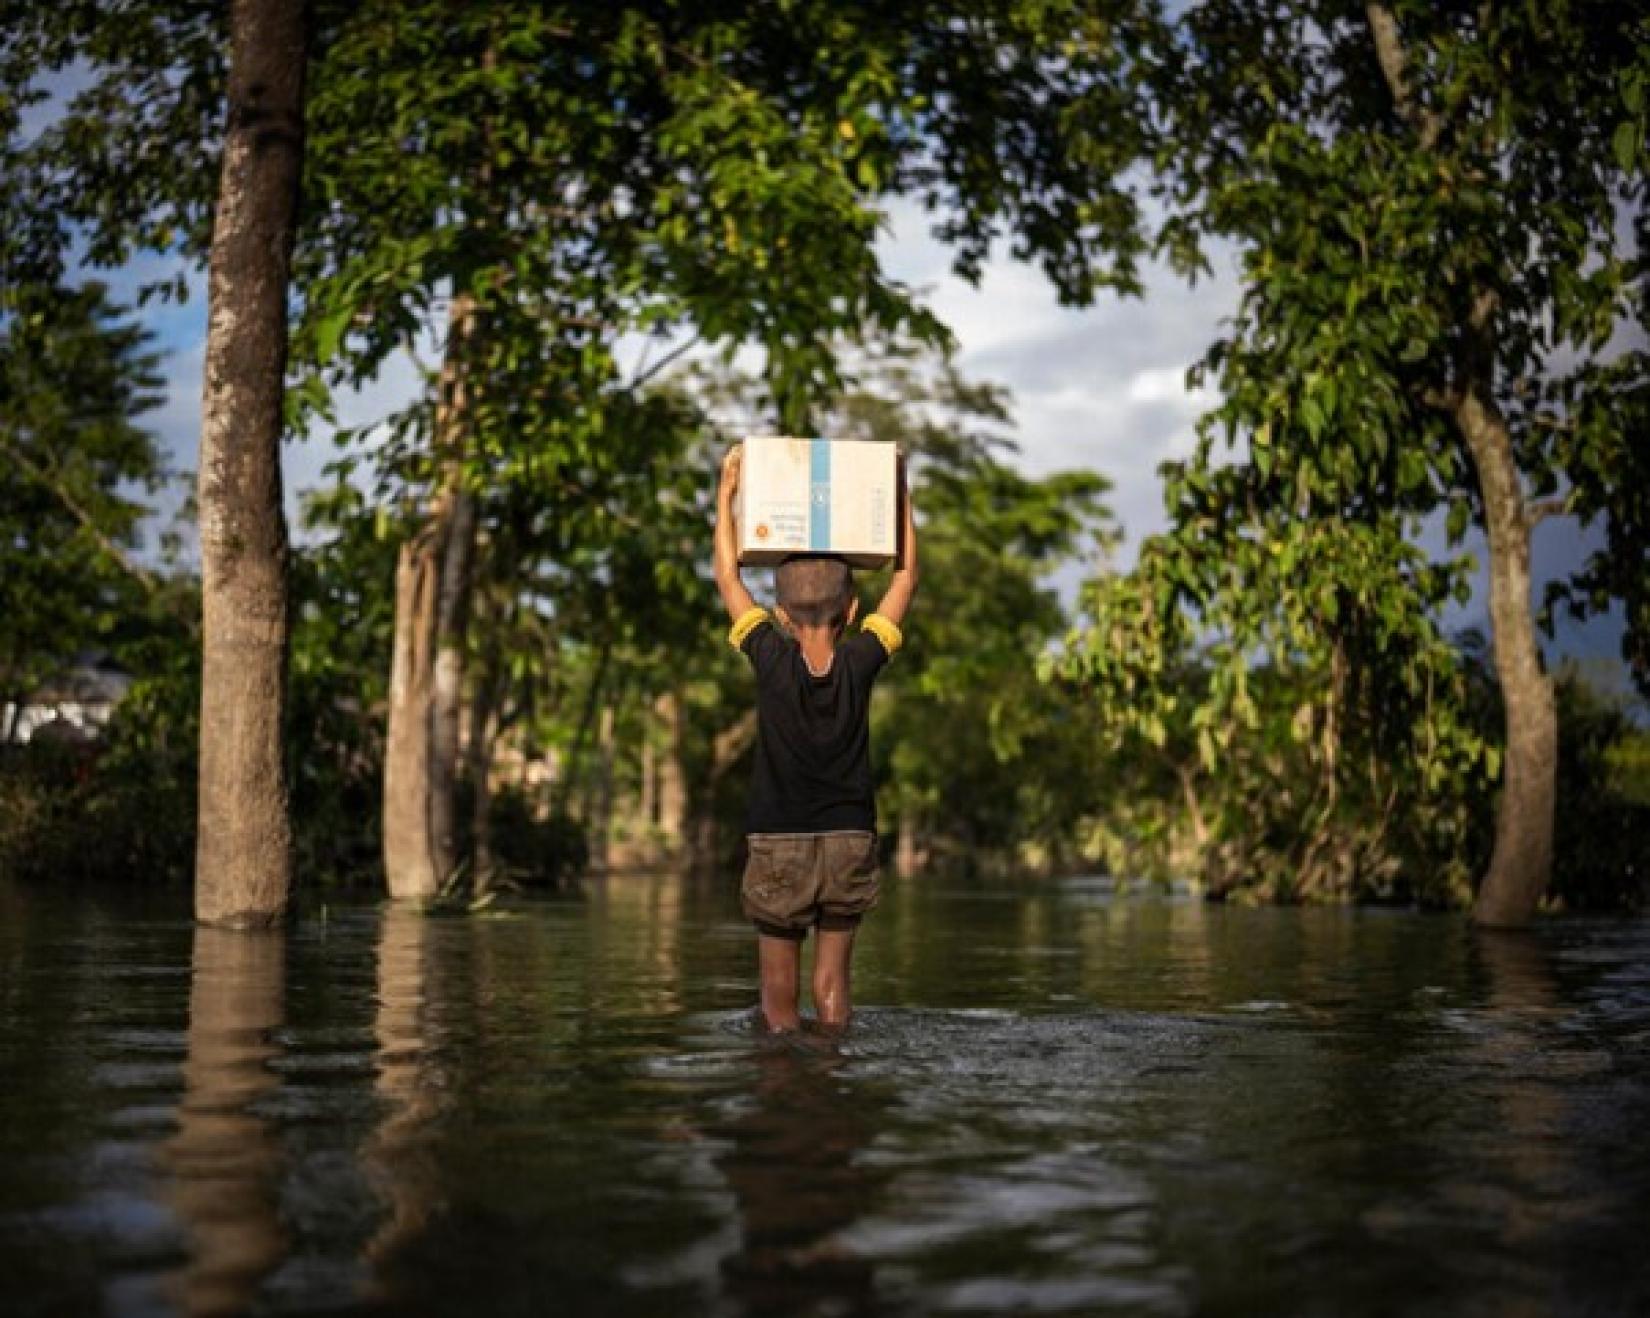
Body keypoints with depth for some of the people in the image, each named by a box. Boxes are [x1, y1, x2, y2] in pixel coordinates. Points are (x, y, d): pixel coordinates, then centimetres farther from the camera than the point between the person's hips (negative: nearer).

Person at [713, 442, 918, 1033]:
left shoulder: (772, 661, -9)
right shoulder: (861, 662, -6)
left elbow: (728, 576, 1)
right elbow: (906, 576, 4)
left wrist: (726, 495, 8)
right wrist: (901, 496, 9)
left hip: (777, 844, -2)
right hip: (849, 841, 2)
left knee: (779, 994, 6)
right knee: (833, 985, 9)